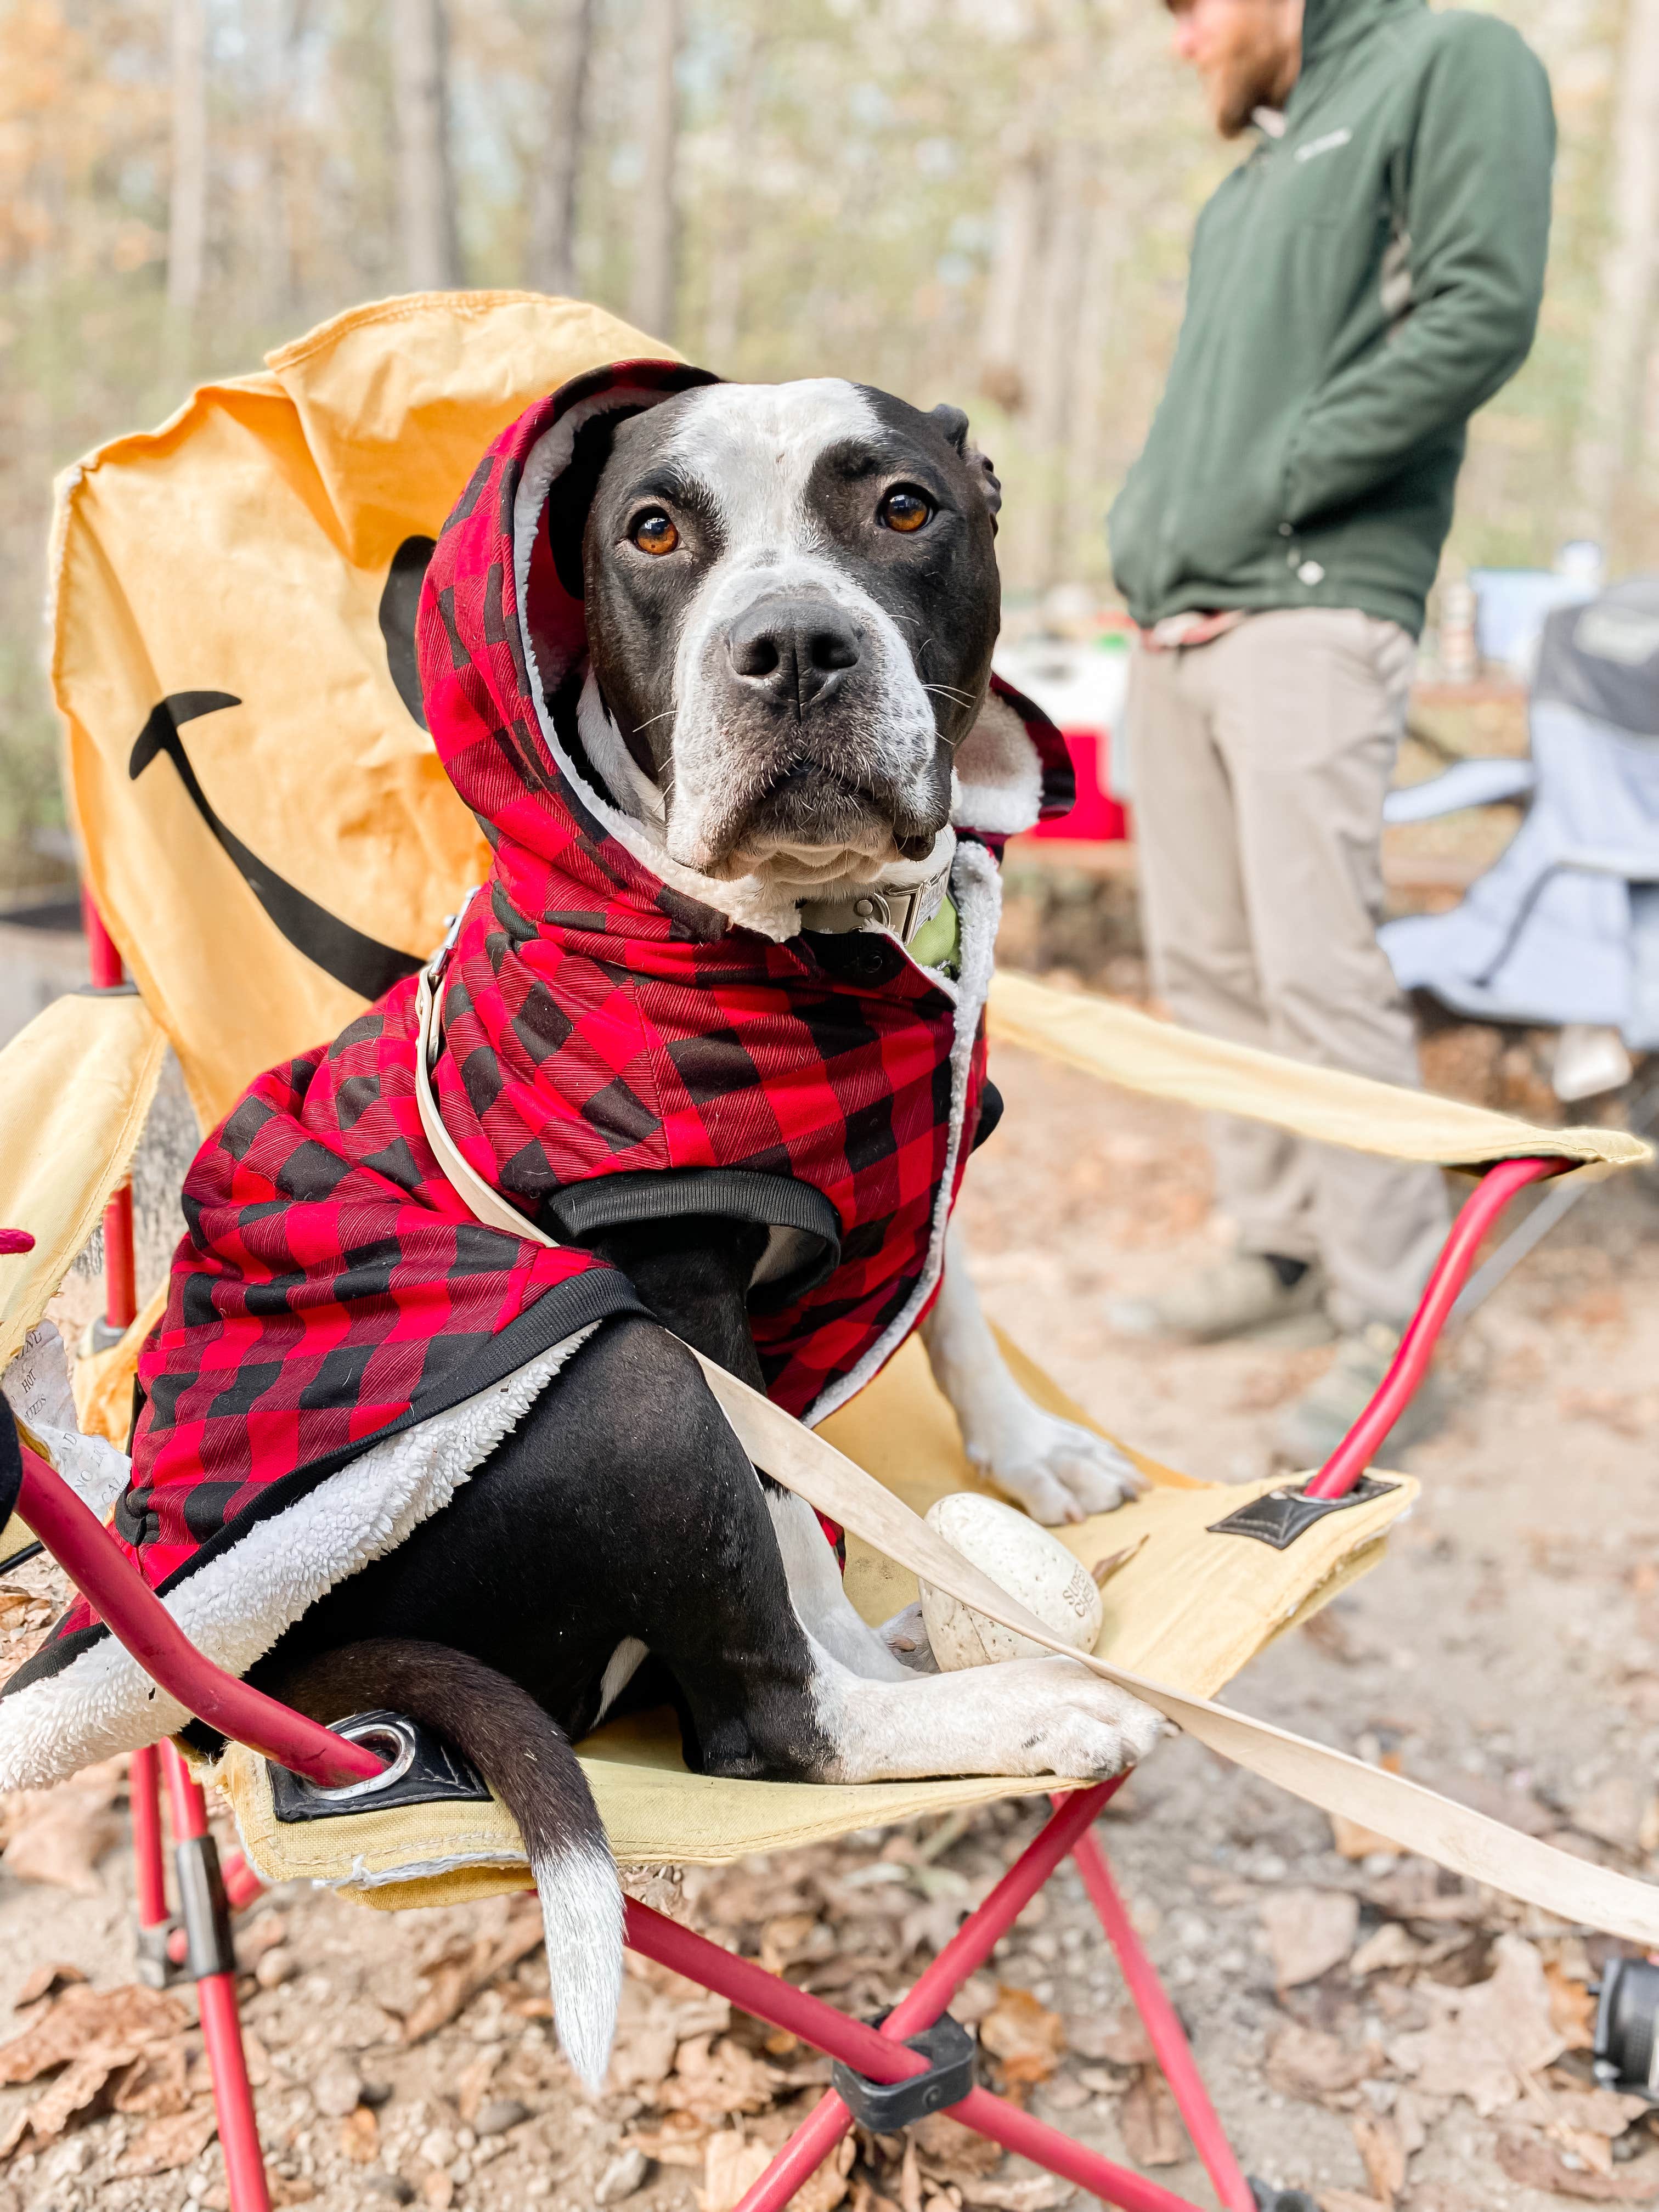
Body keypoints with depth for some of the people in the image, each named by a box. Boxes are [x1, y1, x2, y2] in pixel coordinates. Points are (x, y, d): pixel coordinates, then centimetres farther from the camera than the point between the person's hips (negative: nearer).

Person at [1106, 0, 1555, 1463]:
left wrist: (1262, 496, -13)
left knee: (1321, 974, -11)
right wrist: (1147, 526, 5)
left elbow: (1483, 312, -12)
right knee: (1208, 966, 7)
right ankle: (1282, 1254, 18)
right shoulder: (1260, 168, 25)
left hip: (1309, 616, -8)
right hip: (1175, 627, 8)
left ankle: (1393, 1330, -2)